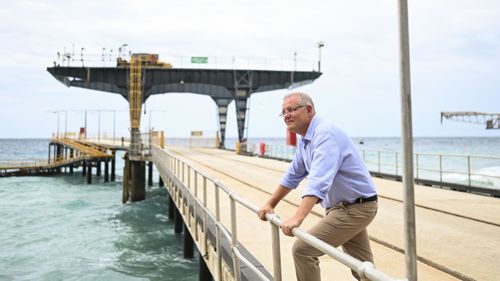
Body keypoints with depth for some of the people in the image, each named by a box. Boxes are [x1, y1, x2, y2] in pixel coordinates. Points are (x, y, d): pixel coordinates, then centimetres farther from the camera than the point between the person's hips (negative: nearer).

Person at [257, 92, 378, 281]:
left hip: (354, 208, -10)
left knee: (302, 250, -10)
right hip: (347, 207, 10)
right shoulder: (305, 141, 9)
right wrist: (271, 204, 19)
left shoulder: (324, 134, -22)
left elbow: (319, 180, -36)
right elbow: (292, 176, 20)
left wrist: (298, 218, -44)